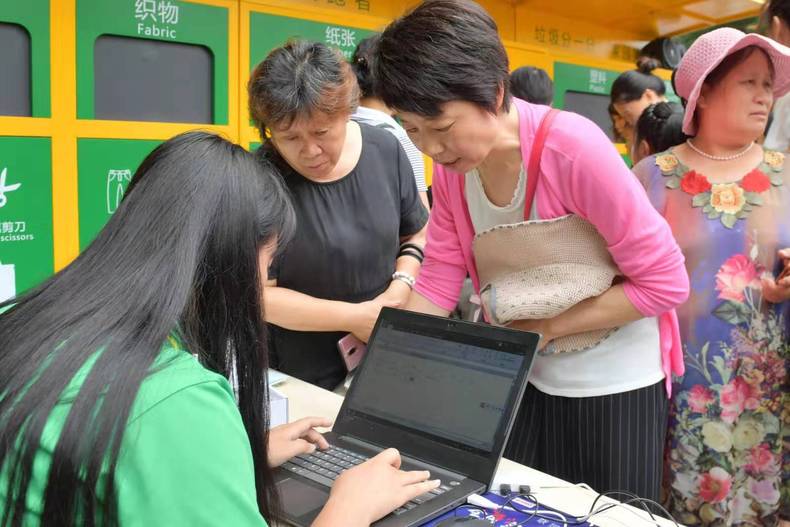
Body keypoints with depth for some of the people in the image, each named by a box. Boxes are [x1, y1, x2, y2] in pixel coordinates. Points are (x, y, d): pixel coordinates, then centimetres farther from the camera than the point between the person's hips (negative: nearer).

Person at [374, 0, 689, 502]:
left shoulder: (572, 147, -27)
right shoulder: (451, 165, -9)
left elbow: (665, 282, -22)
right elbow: (438, 280, -5)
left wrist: (546, 326, -20)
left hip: (613, 383, -5)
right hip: (523, 376, 5)